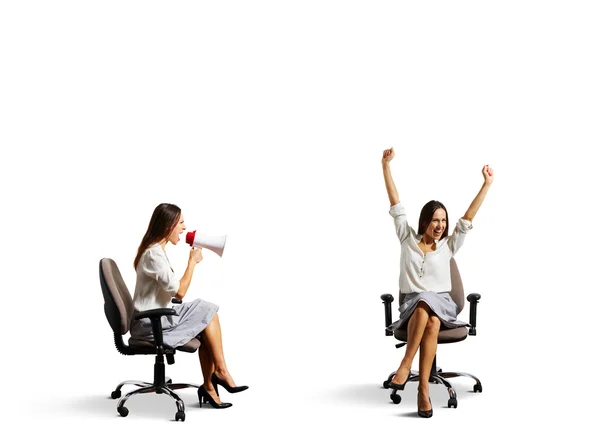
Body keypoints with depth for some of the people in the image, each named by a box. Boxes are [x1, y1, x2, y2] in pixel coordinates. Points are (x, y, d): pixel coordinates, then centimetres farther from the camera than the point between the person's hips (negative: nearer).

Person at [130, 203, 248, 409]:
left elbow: (172, 290, 14)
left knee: (206, 319, -4)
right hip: (150, 324, -9)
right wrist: (192, 261, -11)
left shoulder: (156, 250, 14)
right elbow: (179, 292, -20)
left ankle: (209, 386, -6)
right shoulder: (154, 254, -19)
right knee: (208, 313, -7)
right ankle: (220, 371, 3)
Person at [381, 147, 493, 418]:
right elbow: (395, 205, 6)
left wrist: (487, 184, 0)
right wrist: (386, 165, 3)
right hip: (412, 305, 0)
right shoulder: (408, 239, 8)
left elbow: (468, 217, 5)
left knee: (432, 322, -37)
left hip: (442, 304, 1)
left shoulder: (448, 245, 9)